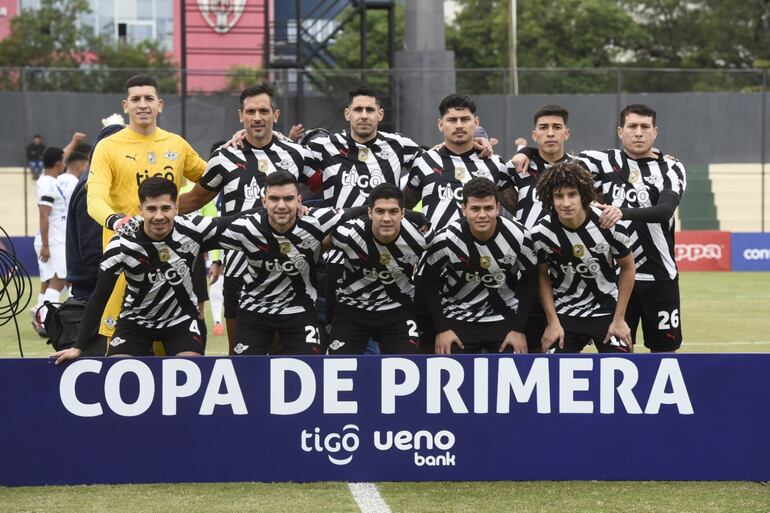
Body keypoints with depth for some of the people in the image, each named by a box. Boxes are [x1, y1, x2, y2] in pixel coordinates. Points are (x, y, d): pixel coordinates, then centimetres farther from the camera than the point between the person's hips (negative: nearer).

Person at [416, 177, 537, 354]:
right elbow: (426, 281, -5)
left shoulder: (519, 236, -14)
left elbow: (528, 280, -1)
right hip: (459, 318, -1)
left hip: (505, 318, 1)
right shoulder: (446, 239, -17)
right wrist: (442, 329, -7)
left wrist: (519, 329, -4)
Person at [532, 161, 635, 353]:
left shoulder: (611, 224, -19)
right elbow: (543, 276, 0)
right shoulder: (541, 232, -16)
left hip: (607, 309, 0)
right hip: (564, 312, 0)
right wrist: (553, 322, -4)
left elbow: (627, 267, -4)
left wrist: (619, 319, -4)